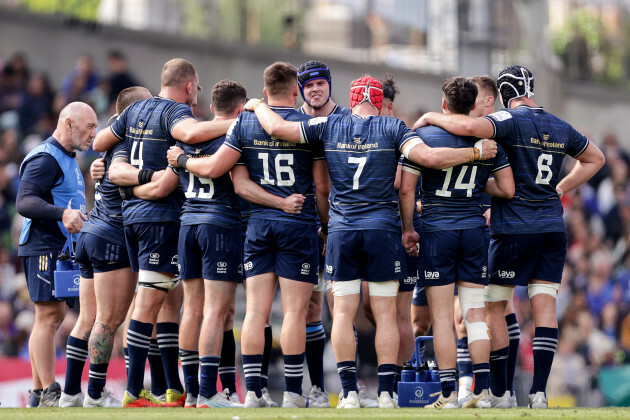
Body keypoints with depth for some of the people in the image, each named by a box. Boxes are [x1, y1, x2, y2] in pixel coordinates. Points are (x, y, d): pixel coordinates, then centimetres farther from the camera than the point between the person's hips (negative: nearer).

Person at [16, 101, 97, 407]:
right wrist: (62, 214, -37)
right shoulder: (45, 159, -13)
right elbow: (24, 202, -25)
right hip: (44, 247, -11)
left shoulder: (68, 160, 21)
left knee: (53, 317, 11)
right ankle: (49, 393, -14)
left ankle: (38, 394, 14)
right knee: (48, 316, -12)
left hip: (60, 249, 11)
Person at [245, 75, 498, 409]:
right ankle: (385, 393, 0)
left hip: (341, 230, 1)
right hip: (383, 230, -1)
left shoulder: (329, 127, 4)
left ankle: (349, 393, -1)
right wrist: (475, 153, -2)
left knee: (343, 314, 3)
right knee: (386, 316, 3)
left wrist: (257, 105, 23)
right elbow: (429, 157, -14)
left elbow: (277, 128, 3)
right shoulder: (392, 129, -1)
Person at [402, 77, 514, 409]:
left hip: (436, 231, -3)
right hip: (474, 231, 3)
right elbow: (507, 190, 2)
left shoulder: (424, 137, -7)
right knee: (475, 313, 8)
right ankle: (482, 391, 3)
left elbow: (406, 188, -9)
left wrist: (407, 229, 2)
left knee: (441, 316, 0)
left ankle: (448, 394, -2)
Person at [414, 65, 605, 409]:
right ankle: (539, 391, -9)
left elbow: (469, 127, -29)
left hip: (513, 228, -5)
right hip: (553, 227, 5)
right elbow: (594, 158, 28)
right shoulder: (561, 128, 12)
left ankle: (499, 394, 5)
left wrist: (431, 118, -13)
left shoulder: (510, 121, -10)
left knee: (493, 306, 5)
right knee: (544, 305, 1)